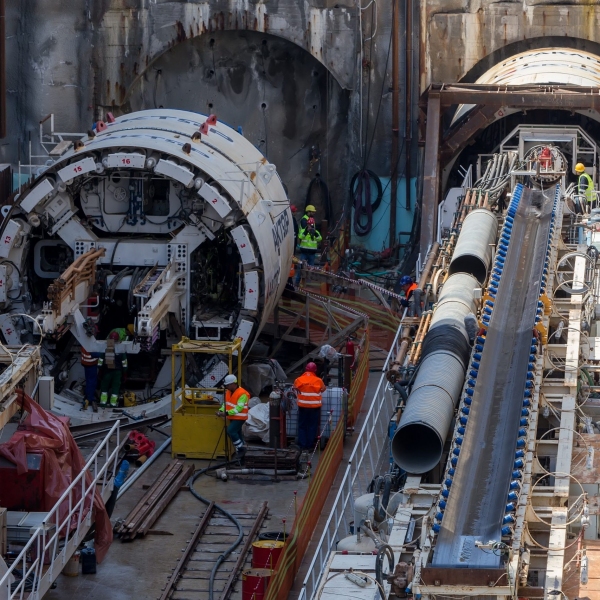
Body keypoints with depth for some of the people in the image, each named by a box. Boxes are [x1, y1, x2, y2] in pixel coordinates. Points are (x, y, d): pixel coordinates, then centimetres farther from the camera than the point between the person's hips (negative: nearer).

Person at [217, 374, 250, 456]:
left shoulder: (242, 394, -21)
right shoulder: (228, 392, 7)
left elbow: (239, 408, -26)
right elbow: (226, 403, 10)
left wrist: (227, 413, -32)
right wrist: (221, 410, -10)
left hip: (239, 418, -9)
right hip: (232, 417, 9)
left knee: (230, 431, -20)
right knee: (237, 434, 14)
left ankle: (241, 447, -9)